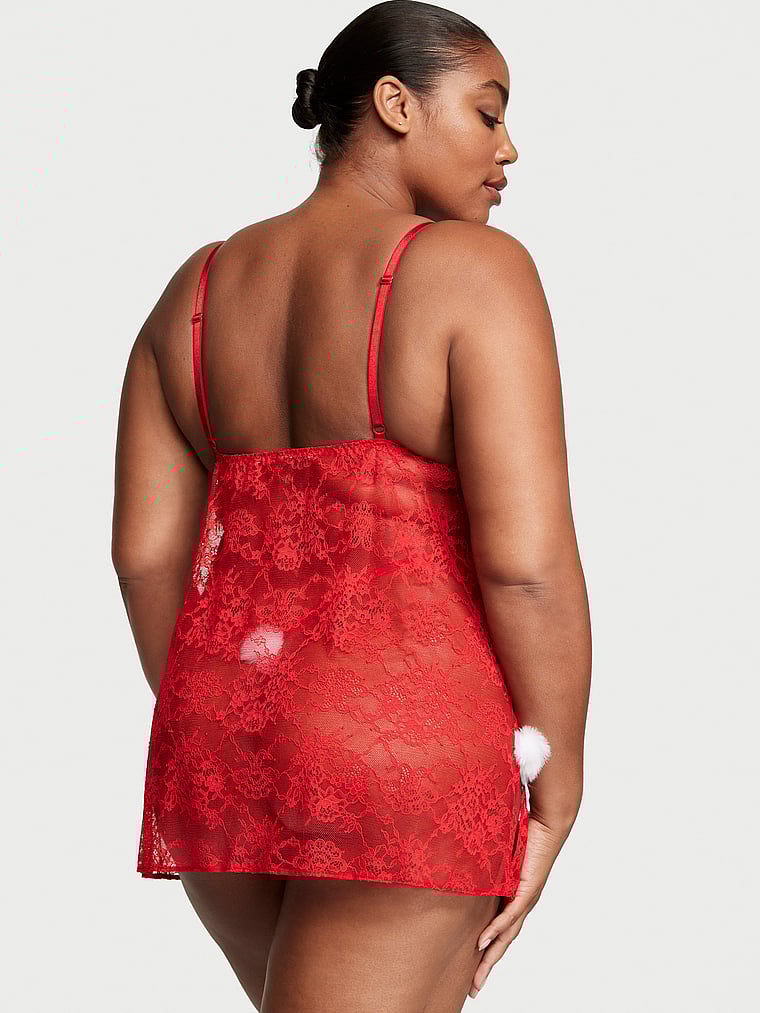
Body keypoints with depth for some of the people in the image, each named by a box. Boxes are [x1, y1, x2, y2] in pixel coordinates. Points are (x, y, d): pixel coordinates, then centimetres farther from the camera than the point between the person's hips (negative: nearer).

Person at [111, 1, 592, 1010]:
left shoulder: (199, 288, 10)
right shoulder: (474, 271, -8)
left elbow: (146, 550, 7)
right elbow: (527, 559, -15)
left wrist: (213, 743, 16)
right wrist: (555, 799, -5)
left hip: (227, 737, 7)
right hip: (405, 754, -7)